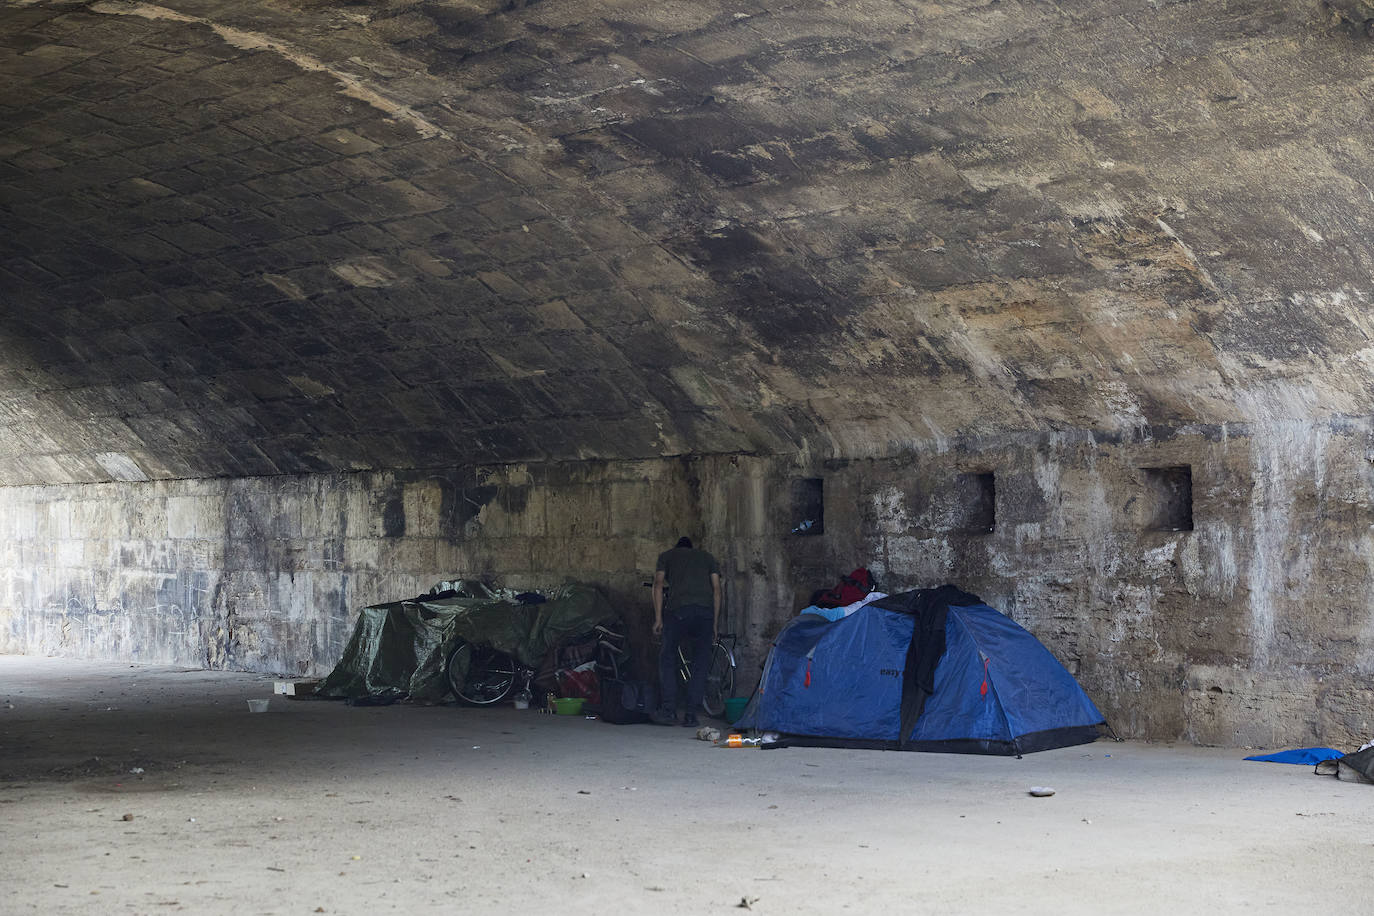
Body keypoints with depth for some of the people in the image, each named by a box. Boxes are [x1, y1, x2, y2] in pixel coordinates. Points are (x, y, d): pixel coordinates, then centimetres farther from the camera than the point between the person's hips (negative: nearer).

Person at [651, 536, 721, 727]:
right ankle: (691, 715, 6)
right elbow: (716, 589, 18)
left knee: (667, 658, 11)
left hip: (678, 609, -2)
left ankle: (669, 710, 4)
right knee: (700, 663, 9)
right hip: (706, 610, 2)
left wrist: (658, 618, 7)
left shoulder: (666, 556, 24)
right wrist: (714, 624, 17)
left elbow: (659, 584, 9)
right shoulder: (707, 557, 28)